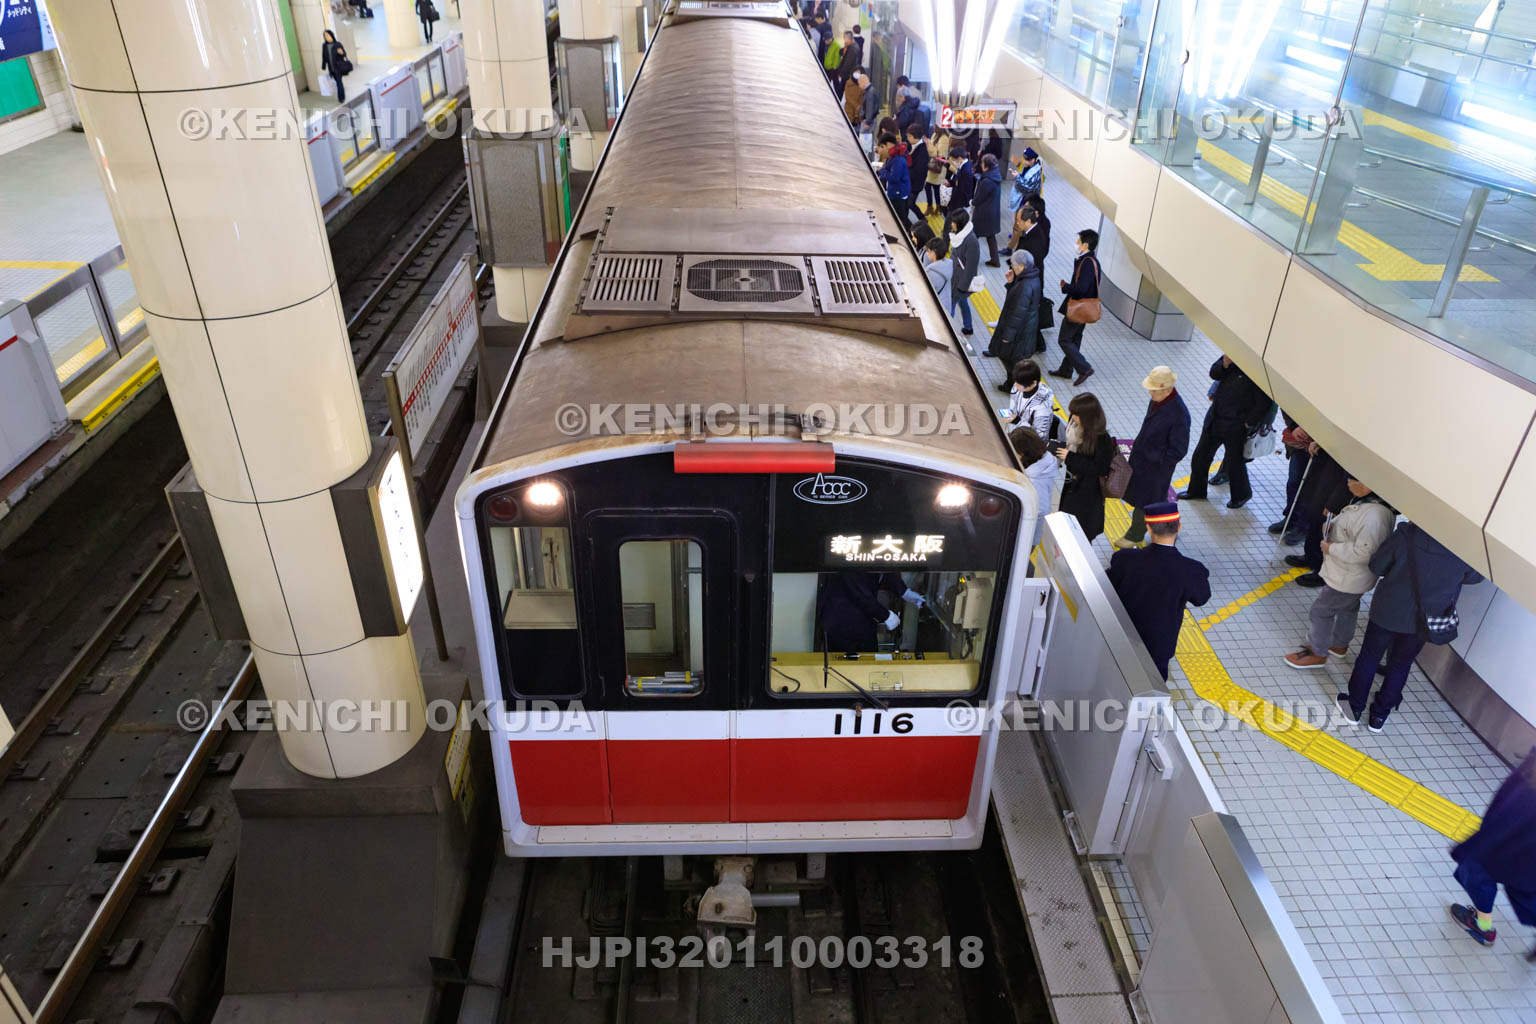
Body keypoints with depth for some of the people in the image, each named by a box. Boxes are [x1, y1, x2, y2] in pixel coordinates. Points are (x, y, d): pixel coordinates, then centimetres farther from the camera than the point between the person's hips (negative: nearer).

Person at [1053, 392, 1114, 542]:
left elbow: (1101, 469, -26)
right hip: (1072, 484, 8)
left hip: (1088, 492, -8)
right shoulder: (1077, 428, -5)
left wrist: (1070, 457, -28)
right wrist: (1055, 447, -5)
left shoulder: (1101, 439, -28)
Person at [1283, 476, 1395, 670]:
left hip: (1347, 579, -10)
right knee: (1347, 608, 29)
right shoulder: (1366, 500, -5)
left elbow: (1362, 552, -35)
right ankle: (1339, 644, 51)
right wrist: (1333, 524, -4)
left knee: (1321, 610, 7)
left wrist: (1331, 548, -23)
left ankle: (1316, 653, 26)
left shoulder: (1373, 516, -37)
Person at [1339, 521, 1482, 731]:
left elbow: (1376, 566, -13)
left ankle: (1355, 706, 32)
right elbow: (1475, 576, 3)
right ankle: (1379, 714, 32)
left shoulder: (1407, 534, -24)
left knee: (1370, 657, 18)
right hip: (1422, 622, 2)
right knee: (1400, 664, 20)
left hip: (1388, 611, -2)